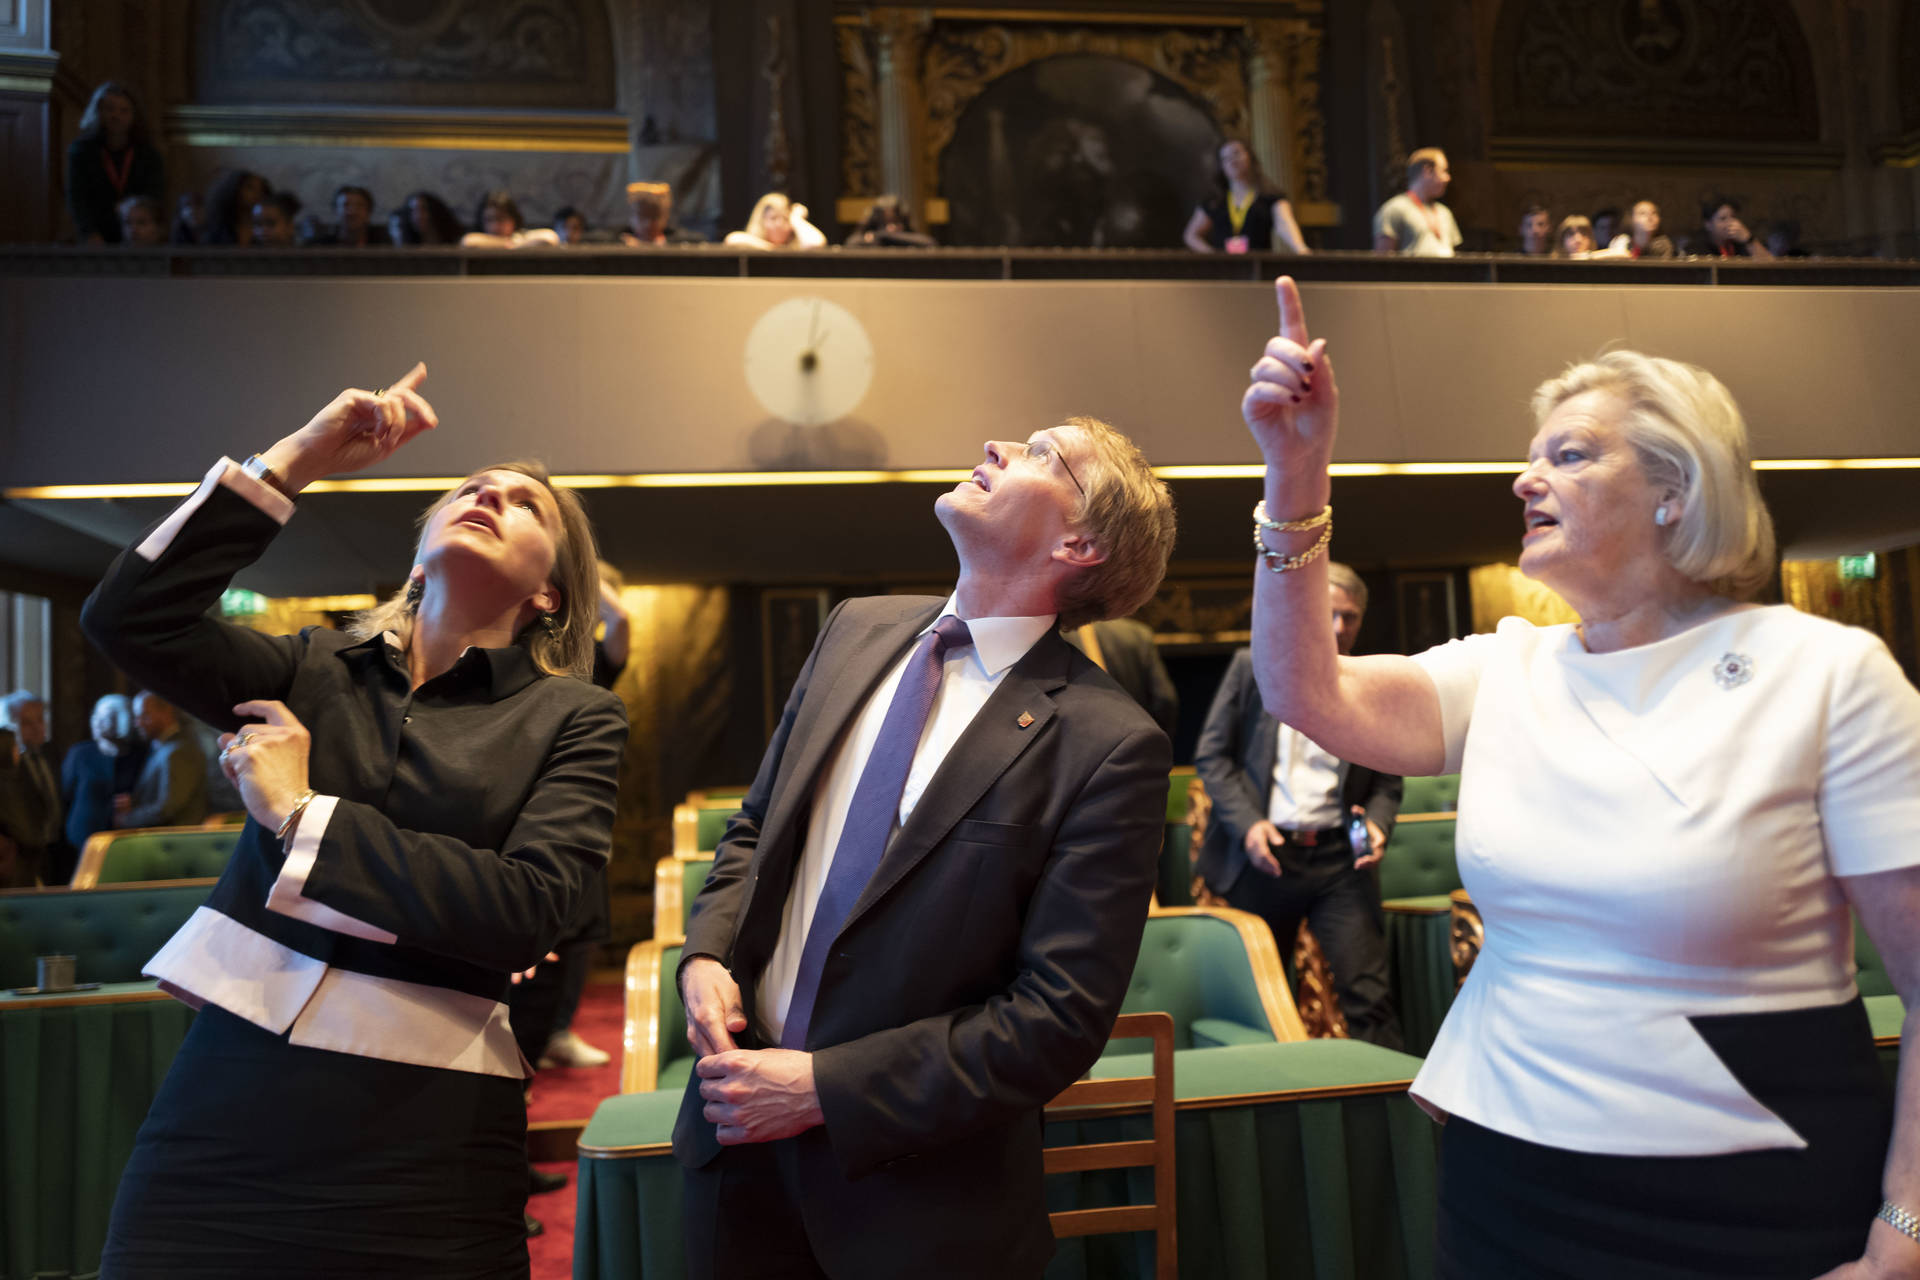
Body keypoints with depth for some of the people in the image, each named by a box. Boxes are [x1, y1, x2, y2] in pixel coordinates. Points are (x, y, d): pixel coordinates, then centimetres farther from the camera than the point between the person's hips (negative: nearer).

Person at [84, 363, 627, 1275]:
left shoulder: (573, 720, -1)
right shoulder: (318, 671, 10)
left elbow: (527, 907, -14)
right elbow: (128, 616, -3)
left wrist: (303, 816, -10)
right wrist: (292, 461, -5)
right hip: (223, 1105, 3)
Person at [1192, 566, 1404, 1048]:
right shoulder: (1252, 667, 3)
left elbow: (1387, 780, 13)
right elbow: (1211, 755, 3)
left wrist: (1377, 823, -8)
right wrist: (1247, 823, -10)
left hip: (1339, 860, 0)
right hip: (1263, 856, 0)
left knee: (1369, 997, -4)